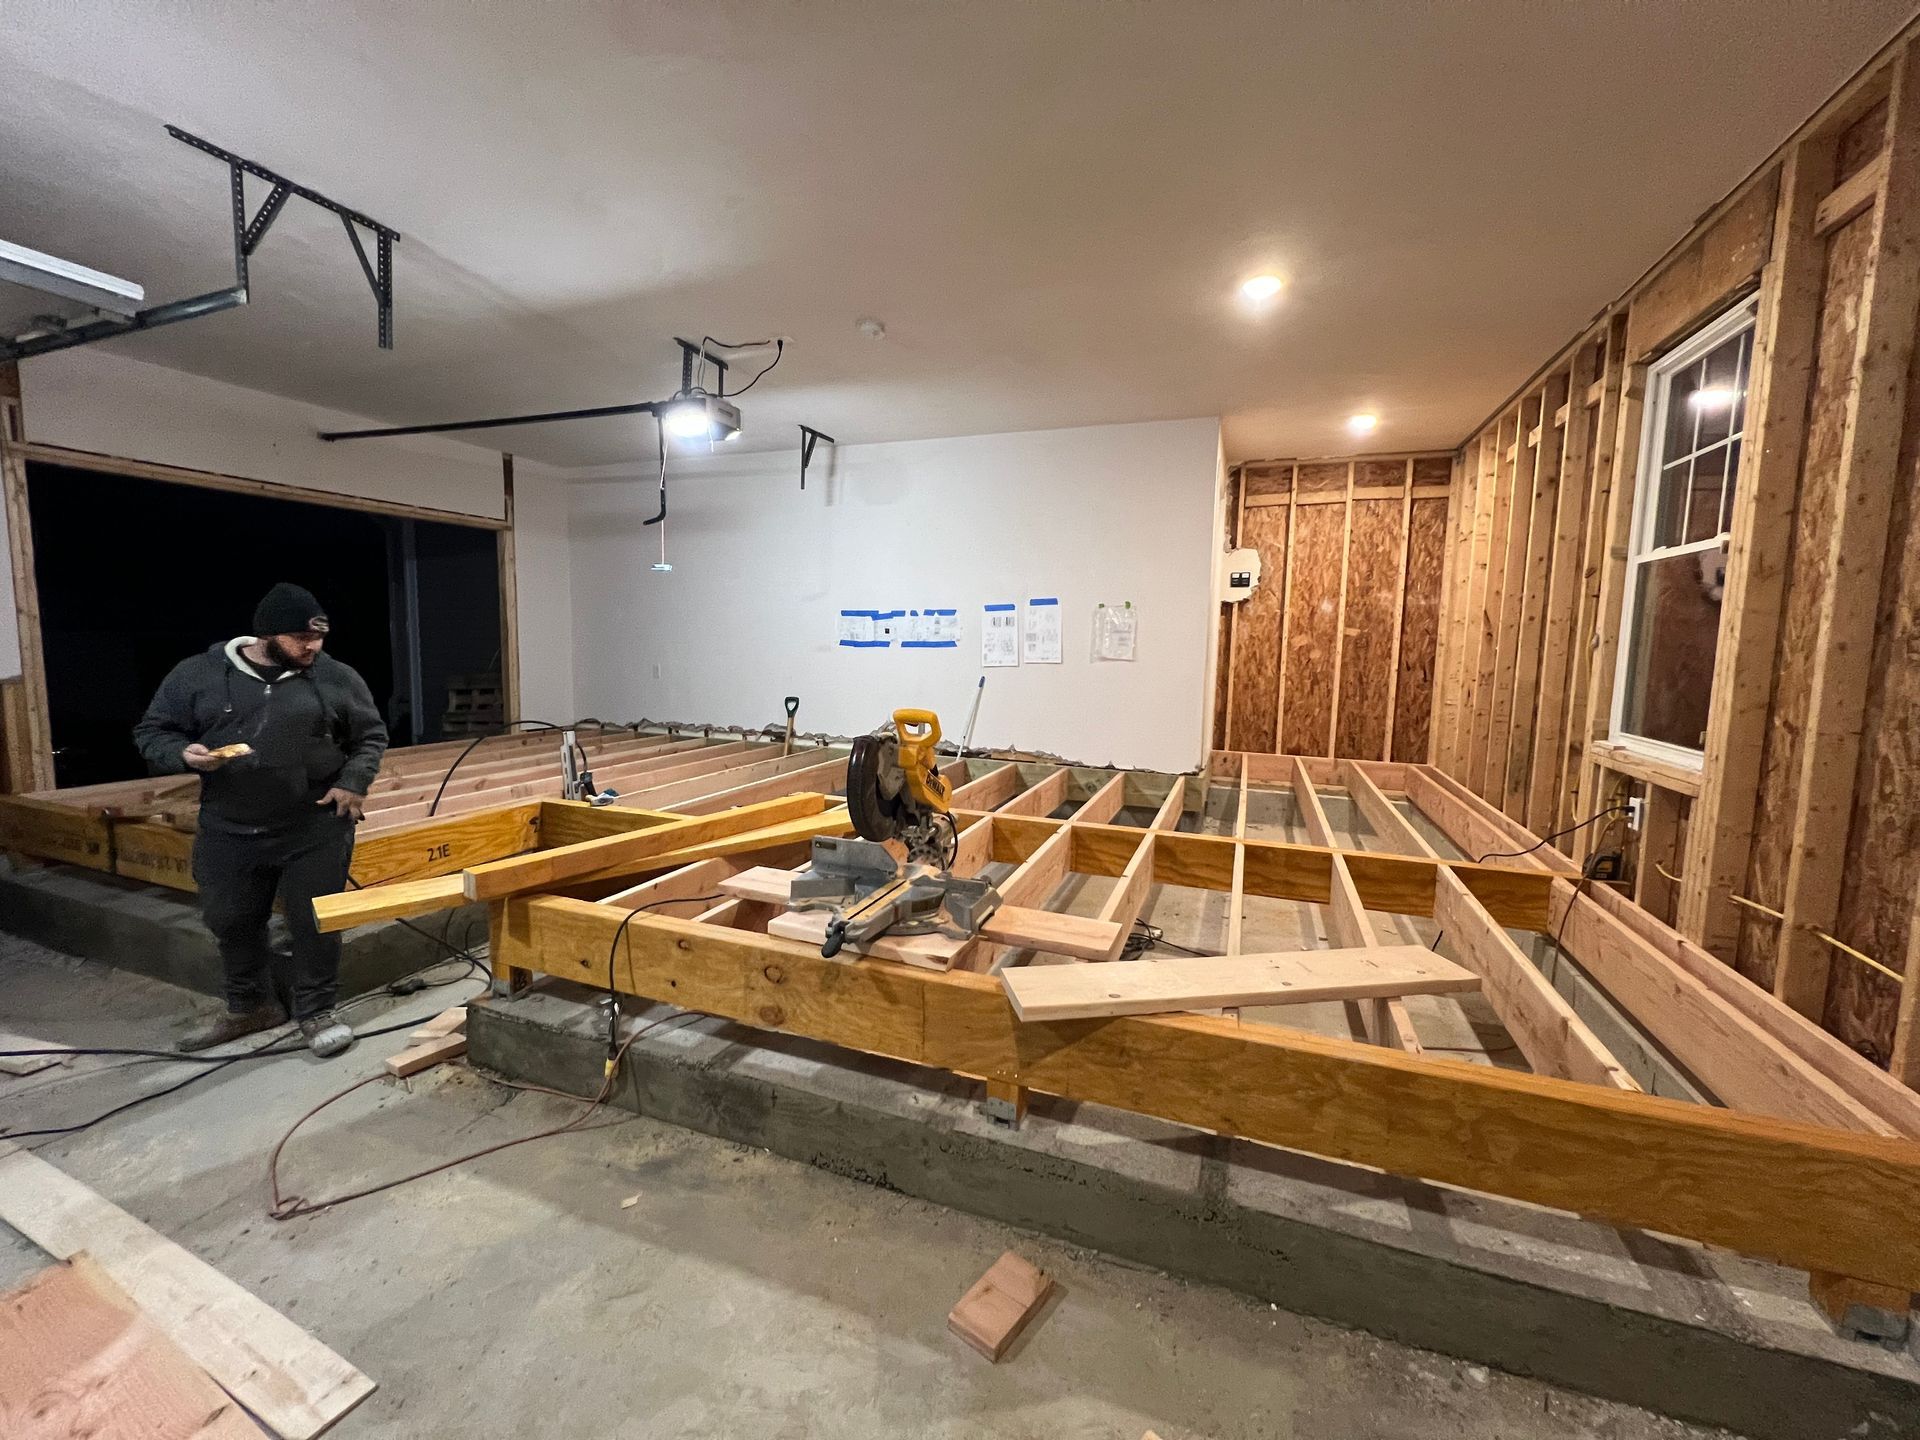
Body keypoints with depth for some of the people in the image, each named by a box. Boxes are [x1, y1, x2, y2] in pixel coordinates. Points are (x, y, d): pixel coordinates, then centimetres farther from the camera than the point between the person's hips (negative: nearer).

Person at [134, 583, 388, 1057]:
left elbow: (370, 736, 7)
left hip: (316, 829, -2)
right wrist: (183, 753, -15)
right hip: (228, 832, 3)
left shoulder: (337, 678, -2)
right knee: (232, 923, 17)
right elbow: (151, 732, 8)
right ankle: (249, 1007, 38)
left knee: (315, 922, 3)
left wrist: (355, 781, -8)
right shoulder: (197, 675, 0)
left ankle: (316, 1011, 20)